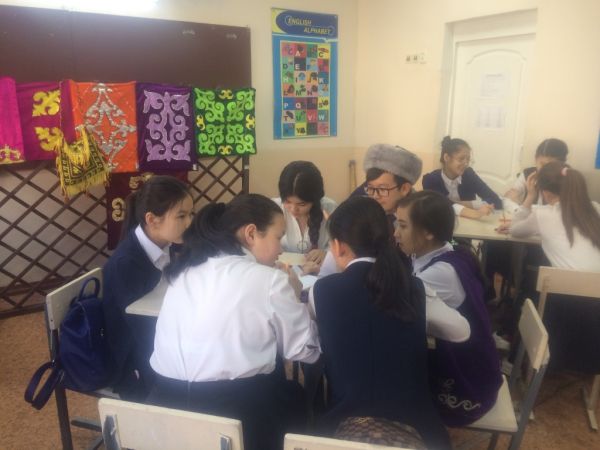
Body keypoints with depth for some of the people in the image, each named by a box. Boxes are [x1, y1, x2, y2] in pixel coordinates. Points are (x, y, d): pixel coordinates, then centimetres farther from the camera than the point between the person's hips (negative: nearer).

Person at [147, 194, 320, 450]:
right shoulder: (268, 280, -11)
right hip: (237, 410, -5)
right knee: (298, 397, 24)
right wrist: (291, 297, 12)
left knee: (283, 387, 27)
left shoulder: (185, 270, 6)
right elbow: (306, 351, -2)